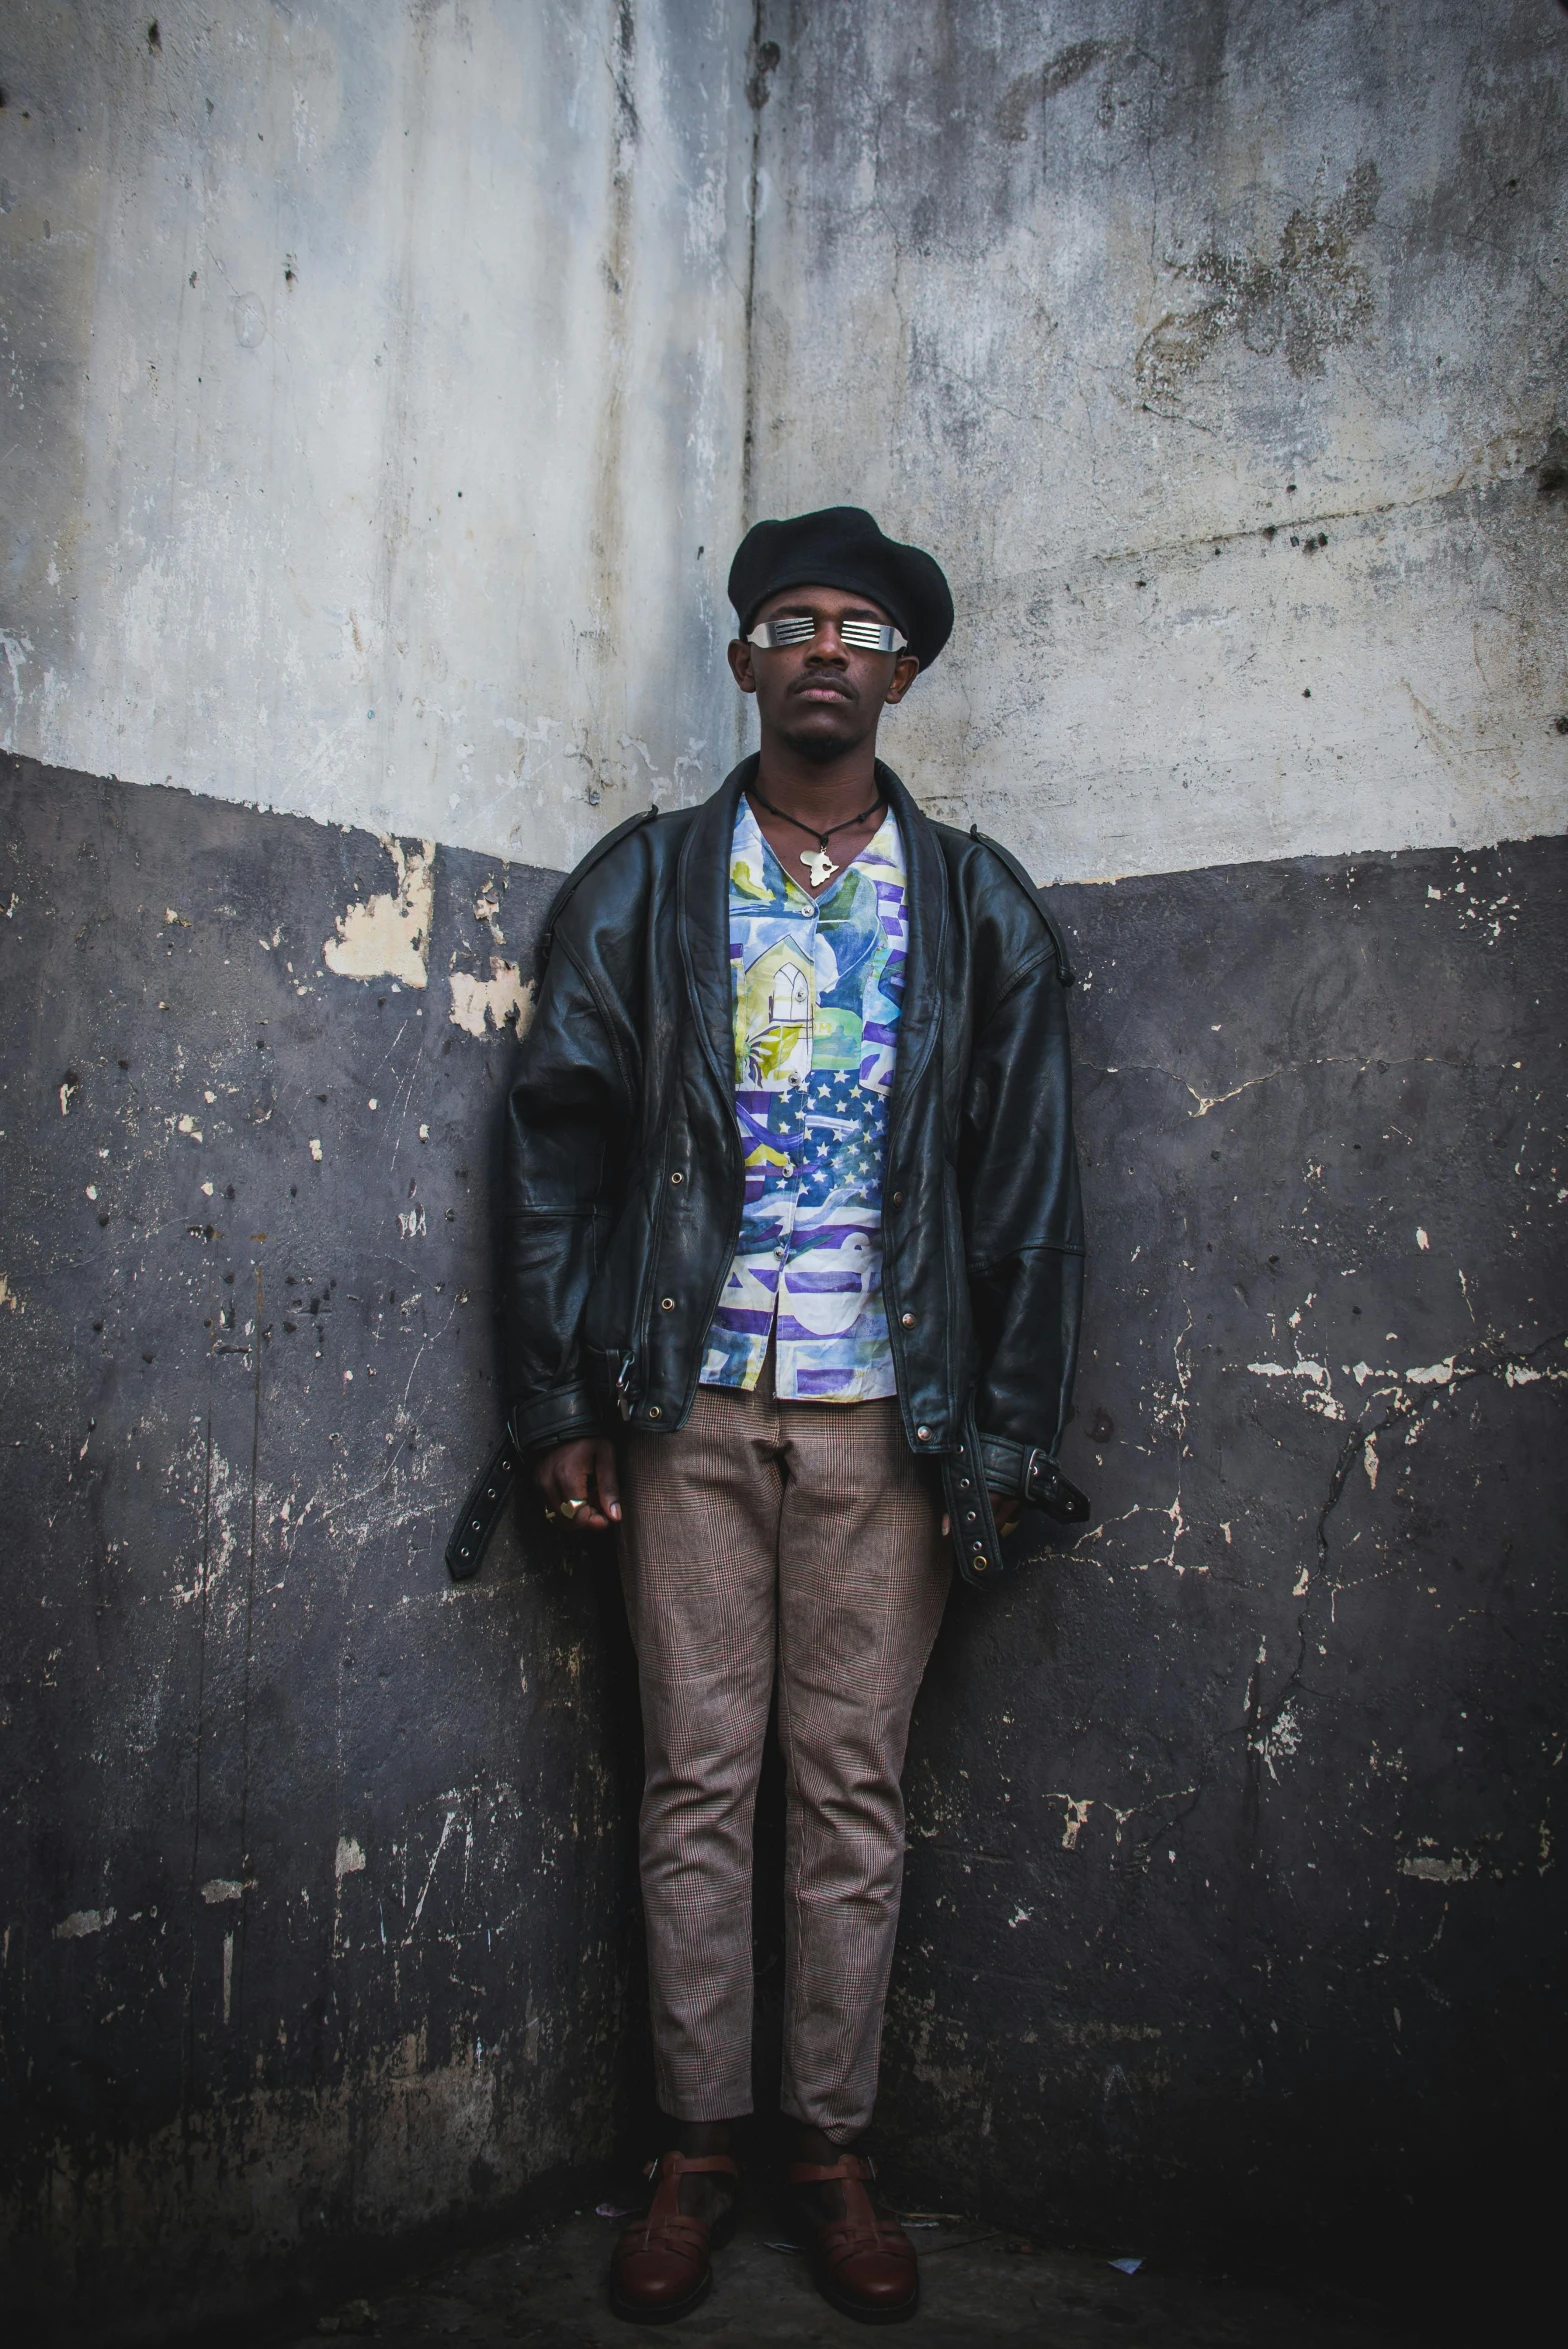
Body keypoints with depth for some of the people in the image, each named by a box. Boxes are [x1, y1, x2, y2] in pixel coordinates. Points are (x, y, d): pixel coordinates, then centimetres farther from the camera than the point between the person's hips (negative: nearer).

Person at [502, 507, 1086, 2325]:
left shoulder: (981, 909, 6)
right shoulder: (639, 886, 6)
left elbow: (1028, 1184, 5)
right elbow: (558, 1141, 4)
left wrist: (1008, 1433, -1)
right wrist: (562, 1398, -2)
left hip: (886, 1411, 0)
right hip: (691, 1403, 0)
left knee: (853, 1787, 7)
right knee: (698, 1781, 6)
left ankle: (834, 2149, 22)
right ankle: (697, 2145, 21)